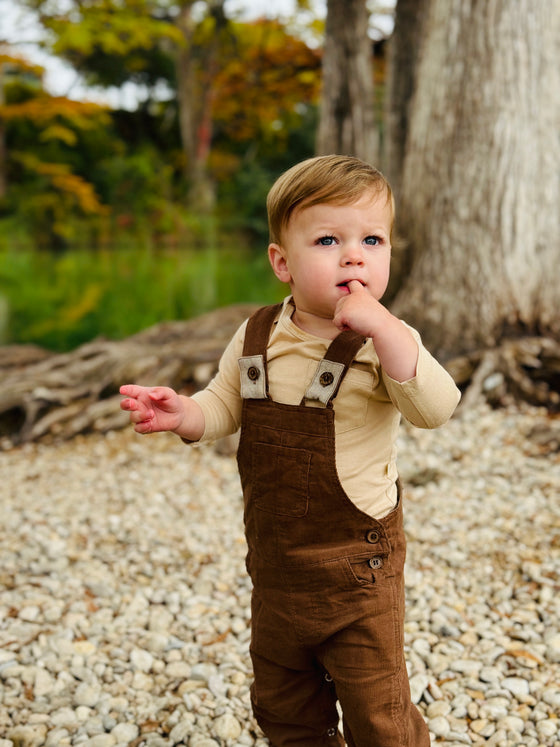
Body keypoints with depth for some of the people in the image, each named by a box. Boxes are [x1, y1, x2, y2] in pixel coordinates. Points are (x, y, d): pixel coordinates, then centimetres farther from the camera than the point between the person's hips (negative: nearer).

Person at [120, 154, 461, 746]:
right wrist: (181, 413, -13)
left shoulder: (384, 341, -16)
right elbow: (225, 405, 8)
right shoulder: (257, 337, -2)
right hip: (275, 562, 5)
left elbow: (436, 410, -31)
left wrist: (383, 327, -40)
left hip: (357, 564, -4)